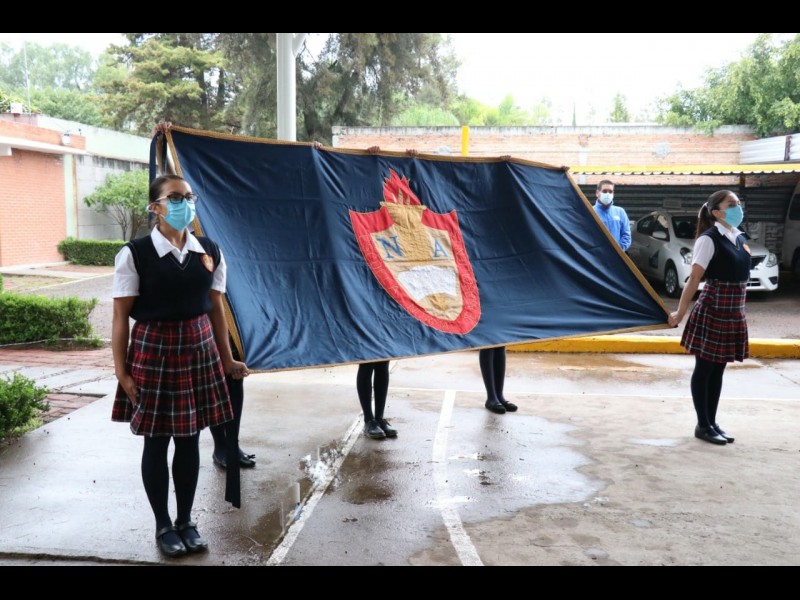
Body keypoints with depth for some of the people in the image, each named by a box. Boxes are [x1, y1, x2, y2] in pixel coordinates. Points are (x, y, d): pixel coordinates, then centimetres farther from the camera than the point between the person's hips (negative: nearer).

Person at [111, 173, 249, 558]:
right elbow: (121, 316, -7)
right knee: (156, 440, 7)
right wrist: (122, 370, -9)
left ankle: (186, 520, 28)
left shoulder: (210, 252, 4)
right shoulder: (134, 254, -8)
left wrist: (227, 359, 11)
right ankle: (163, 525, 25)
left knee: (189, 438, 11)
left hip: (199, 348, 4)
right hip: (153, 350, -3)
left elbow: (216, 308, 9)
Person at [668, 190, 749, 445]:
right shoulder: (709, 239, -13)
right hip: (712, 310, -8)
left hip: (734, 312, 8)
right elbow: (695, 278, -14)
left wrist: (737, 309, 18)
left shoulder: (739, 238, 11)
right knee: (704, 369, 2)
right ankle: (703, 425, 10)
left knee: (718, 369, 13)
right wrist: (680, 312, -12)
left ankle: (712, 422, 21)